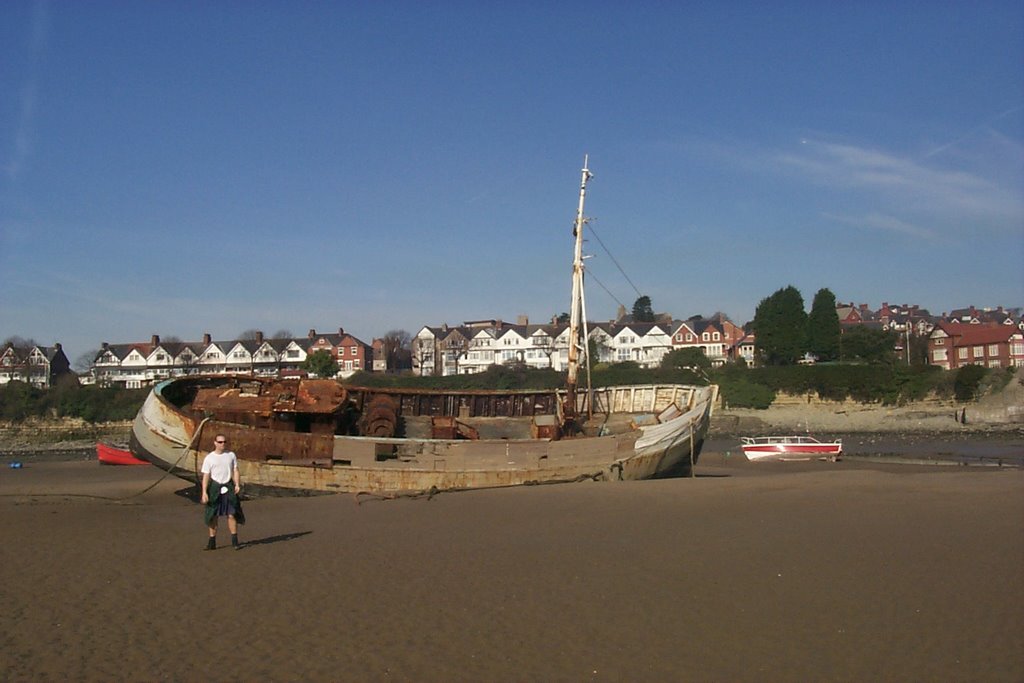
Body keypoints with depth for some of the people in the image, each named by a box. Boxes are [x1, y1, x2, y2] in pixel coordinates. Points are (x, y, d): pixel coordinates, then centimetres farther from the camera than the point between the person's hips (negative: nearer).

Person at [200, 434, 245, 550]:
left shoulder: (231, 455, 7)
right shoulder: (209, 458, 1)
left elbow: (235, 471, 8)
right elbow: (206, 476, 0)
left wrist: (237, 484, -6)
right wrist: (204, 492, -7)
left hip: (228, 486, 1)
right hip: (215, 487, -1)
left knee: (232, 514, -3)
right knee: (213, 515, 3)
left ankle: (234, 541, 3)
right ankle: (212, 542, 12)